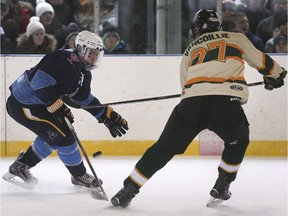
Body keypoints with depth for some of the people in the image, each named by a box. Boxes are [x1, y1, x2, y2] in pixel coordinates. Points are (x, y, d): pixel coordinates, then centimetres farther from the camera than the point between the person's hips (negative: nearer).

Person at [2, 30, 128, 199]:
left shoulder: (84, 73, 10)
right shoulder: (67, 60, -22)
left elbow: (85, 99, 20)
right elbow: (40, 81, -30)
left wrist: (108, 116, 14)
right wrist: (56, 105, -29)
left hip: (34, 103, 11)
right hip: (22, 105, -11)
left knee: (52, 135, 22)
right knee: (63, 134, -10)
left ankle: (20, 167, 30)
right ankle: (79, 176, 6)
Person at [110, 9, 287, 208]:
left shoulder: (189, 52, 27)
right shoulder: (236, 38, 22)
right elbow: (260, 60, 28)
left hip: (192, 102, 2)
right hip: (226, 102, -1)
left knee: (164, 148, 11)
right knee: (238, 142, 29)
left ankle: (129, 190, 8)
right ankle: (221, 187, 25)